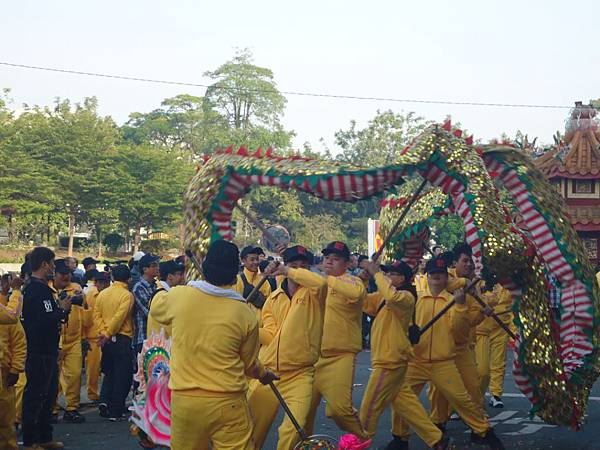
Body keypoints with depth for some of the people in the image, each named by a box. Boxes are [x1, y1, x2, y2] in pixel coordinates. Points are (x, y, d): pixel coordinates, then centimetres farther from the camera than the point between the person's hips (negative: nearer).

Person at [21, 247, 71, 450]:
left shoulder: (43, 288, 14)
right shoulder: (35, 290, -18)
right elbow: (43, 321, -26)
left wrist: (61, 308, 1)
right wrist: (62, 309, -12)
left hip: (48, 352, 10)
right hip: (38, 354, -10)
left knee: (49, 395, 17)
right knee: (35, 397, -2)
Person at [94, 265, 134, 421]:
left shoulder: (102, 294, 7)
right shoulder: (127, 295, -11)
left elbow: (97, 314, 1)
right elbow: (119, 317, -17)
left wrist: (103, 332, -4)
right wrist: (107, 334, -11)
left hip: (107, 340, 6)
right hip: (122, 338, -6)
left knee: (109, 372, 22)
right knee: (122, 376, 3)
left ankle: (104, 400, 6)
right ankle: (115, 411, 4)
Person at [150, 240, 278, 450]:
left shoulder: (179, 296, -5)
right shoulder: (245, 314, -5)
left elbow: (156, 308, 20)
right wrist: (264, 375, 31)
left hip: (184, 399, 2)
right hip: (228, 403, -2)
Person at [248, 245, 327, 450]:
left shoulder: (312, 293, -1)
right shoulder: (273, 298, 9)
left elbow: (321, 282, -26)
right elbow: (271, 336, 0)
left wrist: (290, 272, -18)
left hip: (299, 374, -3)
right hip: (267, 372, 4)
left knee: (294, 427, -14)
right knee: (252, 427, 12)